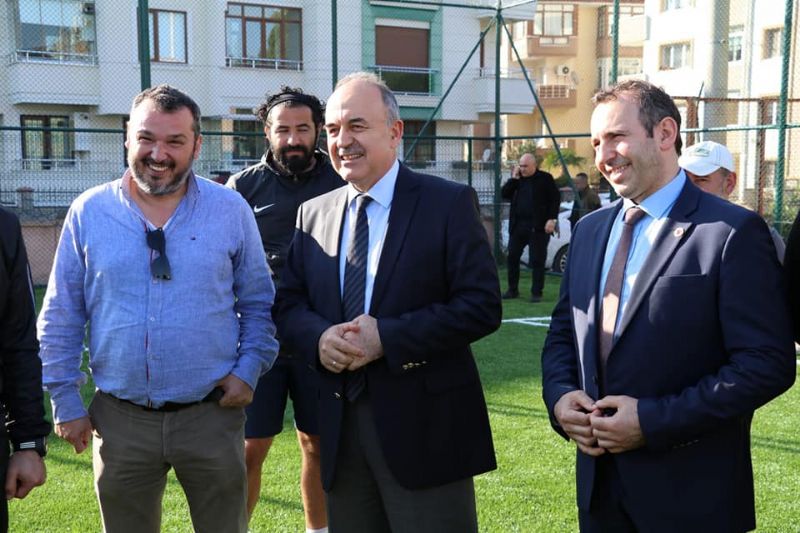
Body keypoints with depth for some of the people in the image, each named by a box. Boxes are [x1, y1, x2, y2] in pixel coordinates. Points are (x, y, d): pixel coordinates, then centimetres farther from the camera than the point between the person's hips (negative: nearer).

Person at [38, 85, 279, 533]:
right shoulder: (89, 212, -1)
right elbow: (61, 318, 4)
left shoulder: (231, 210, -2)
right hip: (120, 419, 1)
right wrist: (66, 400, 3)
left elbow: (258, 302, 7)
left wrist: (249, 369, -5)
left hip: (212, 412, 0)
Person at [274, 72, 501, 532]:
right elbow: (289, 304, 11)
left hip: (424, 425, -4)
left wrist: (386, 338, -20)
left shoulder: (449, 203, -6)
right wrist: (319, 338, -12)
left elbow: (482, 305, -12)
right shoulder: (314, 214, 9)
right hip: (340, 425, 5)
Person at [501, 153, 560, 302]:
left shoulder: (545, 178, -1)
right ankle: (512, 290, 18)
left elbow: (556, 199, -3)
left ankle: (536, 293, 4)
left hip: (537, 226, -5)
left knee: (537, 260, -1)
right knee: (512, 257, 7)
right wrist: (514, 178, -2)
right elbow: (504, 194, 6)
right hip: (518, 225, 5)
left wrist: (552, 219, -12)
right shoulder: (517, 179, 13)